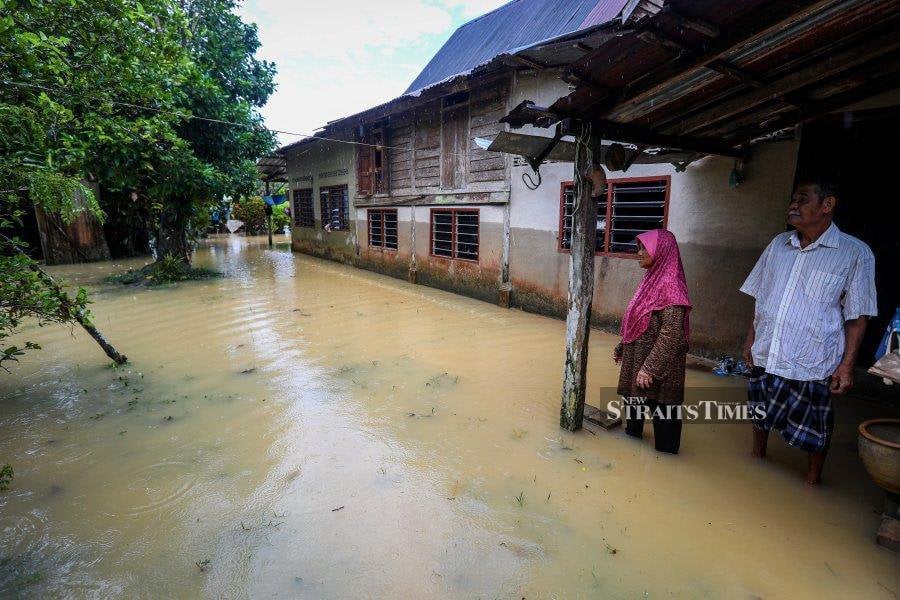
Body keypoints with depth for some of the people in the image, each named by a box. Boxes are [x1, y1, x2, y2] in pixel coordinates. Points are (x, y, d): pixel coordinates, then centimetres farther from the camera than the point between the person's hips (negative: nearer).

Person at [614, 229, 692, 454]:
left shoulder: (669, 285, -21)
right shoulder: (652, 279, 6)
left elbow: (671, 334, -24)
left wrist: (649, 368, -23)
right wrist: (622, 348, 18)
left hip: (659, 365, -9)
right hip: (637, 357, 9)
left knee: (661, 404, 7)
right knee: (633, 394, 23)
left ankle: (666, 448, 27)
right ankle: (633, 431, 45)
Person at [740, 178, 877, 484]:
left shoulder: (855, 253, -7)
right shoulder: (778, 244, 5)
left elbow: (856, 317, -6)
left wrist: (847, 365, -9)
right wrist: (750, 341, 9)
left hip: (812, 363, -4)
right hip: (766, 356, 4)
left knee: (813, 430, 10)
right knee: (759, 414, 19)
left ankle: (812, 482, 32)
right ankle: (757, 456, 42)